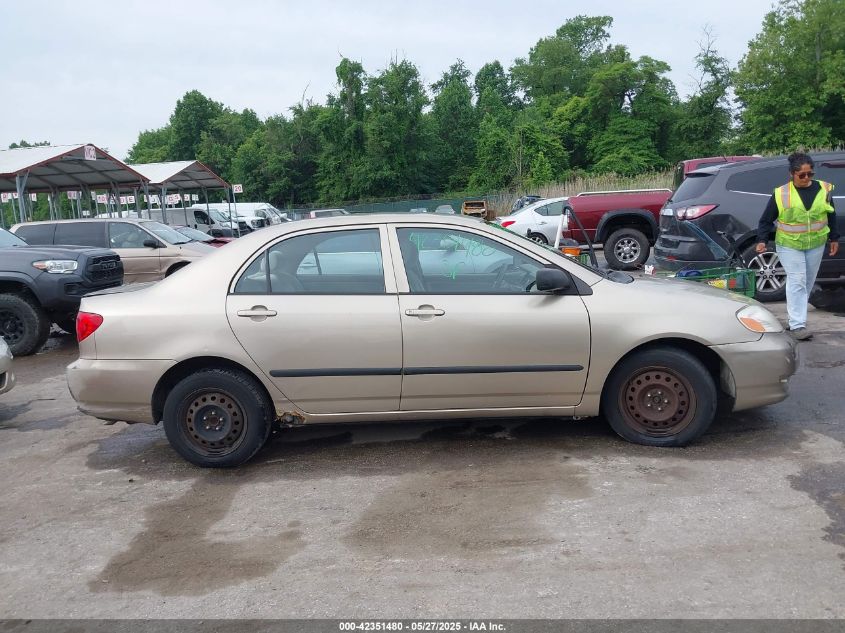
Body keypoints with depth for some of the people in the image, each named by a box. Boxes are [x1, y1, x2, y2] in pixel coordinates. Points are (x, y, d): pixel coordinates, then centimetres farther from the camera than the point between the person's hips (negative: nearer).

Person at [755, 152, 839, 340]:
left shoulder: (824, 190, 1)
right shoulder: (781, 194, -9)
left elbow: (831, 215, 13)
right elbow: (766, 220, -4)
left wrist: (834, 238, 14)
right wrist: (762, 240, -14)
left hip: (815, 245, 4)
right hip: (789, 245, -4)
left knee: (808, 282, 12)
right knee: (796, 282, -11)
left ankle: (796, 315, 28)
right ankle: (797, 324, -12)